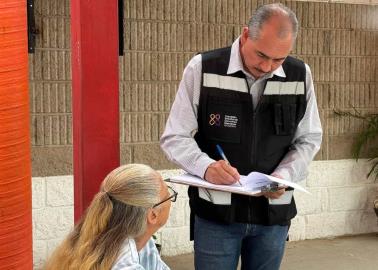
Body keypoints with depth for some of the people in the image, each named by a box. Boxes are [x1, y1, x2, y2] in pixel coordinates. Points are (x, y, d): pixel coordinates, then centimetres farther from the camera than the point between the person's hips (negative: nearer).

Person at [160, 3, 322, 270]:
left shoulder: (300, 75, -2)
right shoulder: (202, 69, -10)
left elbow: (309, 138, 7)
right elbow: (174, 137, -6)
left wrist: (284, 175, -12)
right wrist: (205, 166, -25)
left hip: (273, 212, 3)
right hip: (215, 211, -2)